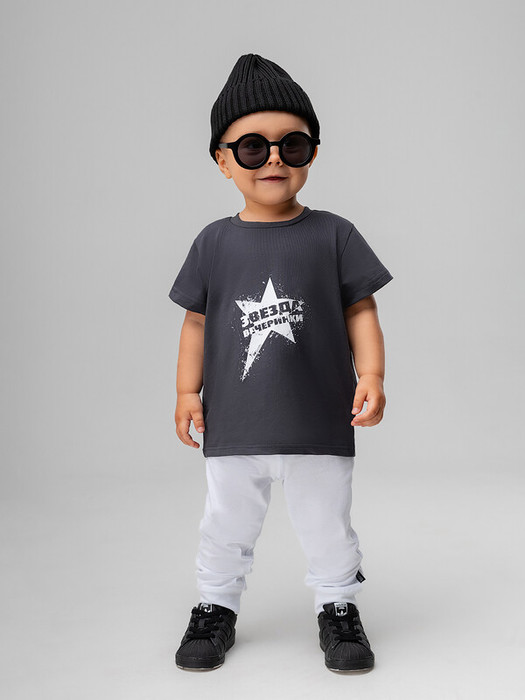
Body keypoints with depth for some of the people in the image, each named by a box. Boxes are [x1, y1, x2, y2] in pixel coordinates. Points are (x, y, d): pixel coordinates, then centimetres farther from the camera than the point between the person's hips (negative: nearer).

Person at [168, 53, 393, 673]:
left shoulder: (334, 235, -2)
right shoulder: (214, 243, 2)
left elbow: (361, 310, -1)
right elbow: (197, 321, 7)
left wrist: (371, 375, -11)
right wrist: (187, 391, 4)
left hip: (320, 425, -1)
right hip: (233, 429, 2)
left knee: (327, 527, 12)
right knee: (226, 527, 16)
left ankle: (338, 607, 32)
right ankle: (216, 605, 35)